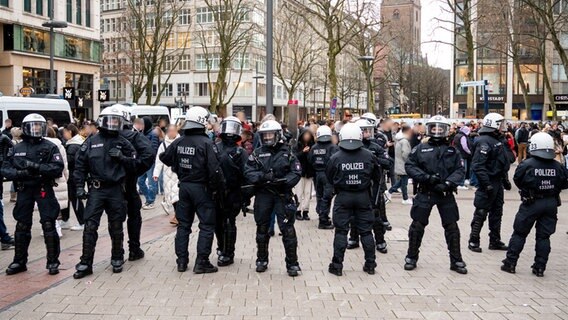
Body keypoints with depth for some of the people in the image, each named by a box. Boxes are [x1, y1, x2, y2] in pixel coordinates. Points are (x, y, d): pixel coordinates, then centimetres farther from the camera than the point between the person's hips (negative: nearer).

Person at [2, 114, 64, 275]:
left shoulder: (50, 147, -2)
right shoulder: (17, 149, 7)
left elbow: (58, 168, -11)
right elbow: (5, 169, 3)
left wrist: (37, 167, -22)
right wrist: (20, 173, -16)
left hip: (44, 190, -3)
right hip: (24, 190, 3)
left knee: (48, 225, -2)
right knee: (22, 226, 10)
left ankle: (53, 261, 7)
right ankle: (19, 261, 22)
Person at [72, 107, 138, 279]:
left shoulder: (123, 143, 5)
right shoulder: (91, 141, 3)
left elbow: (134, 165, 5)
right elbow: (80, 165, 4)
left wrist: (122, 157, -13)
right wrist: (80, 186, -3)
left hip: (116, 190, 1)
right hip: (96, 189, -1)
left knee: (116, 227, 10)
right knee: (90, 226, -4)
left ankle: (117, 259, 26)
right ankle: (86, 263, 2)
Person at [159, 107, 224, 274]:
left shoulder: (179, 142, 3)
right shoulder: (206, 143, -17)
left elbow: (164, 158, 17)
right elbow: (214, 169, -22)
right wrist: (217, 186, -7)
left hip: (184, 186, 6)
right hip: (201, 188, -6)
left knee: (183, 224, 14)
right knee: (206, 226, 3)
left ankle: (182, 261, 18)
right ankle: (201, 263, 2)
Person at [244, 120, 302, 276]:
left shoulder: (287, 153, 2)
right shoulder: (257, 153, 6)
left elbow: (296, 172, -4)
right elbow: (249, 172, -2)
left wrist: (284, 181, -20)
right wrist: (262, 176, -20)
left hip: (283, 195, -2)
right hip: (263, 194, 2)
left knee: (287, 229, -5)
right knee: (262, 228, 13)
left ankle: (292, 263, 4)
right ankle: (262, 260, 28)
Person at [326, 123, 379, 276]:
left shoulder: (336, 158, -11)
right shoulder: (368, 156, -7)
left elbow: (329, 178, 1)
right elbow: (377, 177, 3)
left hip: (343, 197, -1)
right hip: (363, 196, 1)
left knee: (341, 231, 6)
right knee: (366, 231, 11)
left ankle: (337, 265, 8)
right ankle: (370, 264, 17)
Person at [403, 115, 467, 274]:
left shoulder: (452, 151, 6)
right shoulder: (420, 148, 2)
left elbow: (460, 170, 0)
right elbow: (409, 166, -3)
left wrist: (448, 183, -16)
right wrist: (426, 177, -16)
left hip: (446, 194, 1)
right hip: (425, 193, -1)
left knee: (451, 227, 6)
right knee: (417, 225, 4)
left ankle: (456, 260, 18)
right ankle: (411, 257, 18)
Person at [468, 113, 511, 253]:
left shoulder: (498, 140, 14)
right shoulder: (484, 142, -18)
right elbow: (477, 166, -25)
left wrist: (505, 180, 22)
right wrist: (486, 184, -27)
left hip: (498, 182, 10)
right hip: (489, 182, -10)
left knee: (497, 212, 15)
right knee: (481, 213, -3)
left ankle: (495, 240, 24)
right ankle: (473, 241, 6)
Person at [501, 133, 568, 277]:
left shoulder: (527, 165, -13)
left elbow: (517, 180, -4)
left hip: (531, 203, -3)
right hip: (551, 204, 3)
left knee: (519, 233, 8)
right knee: (544, 236, 10)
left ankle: (510, 263, 12)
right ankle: (540, 267, 13)